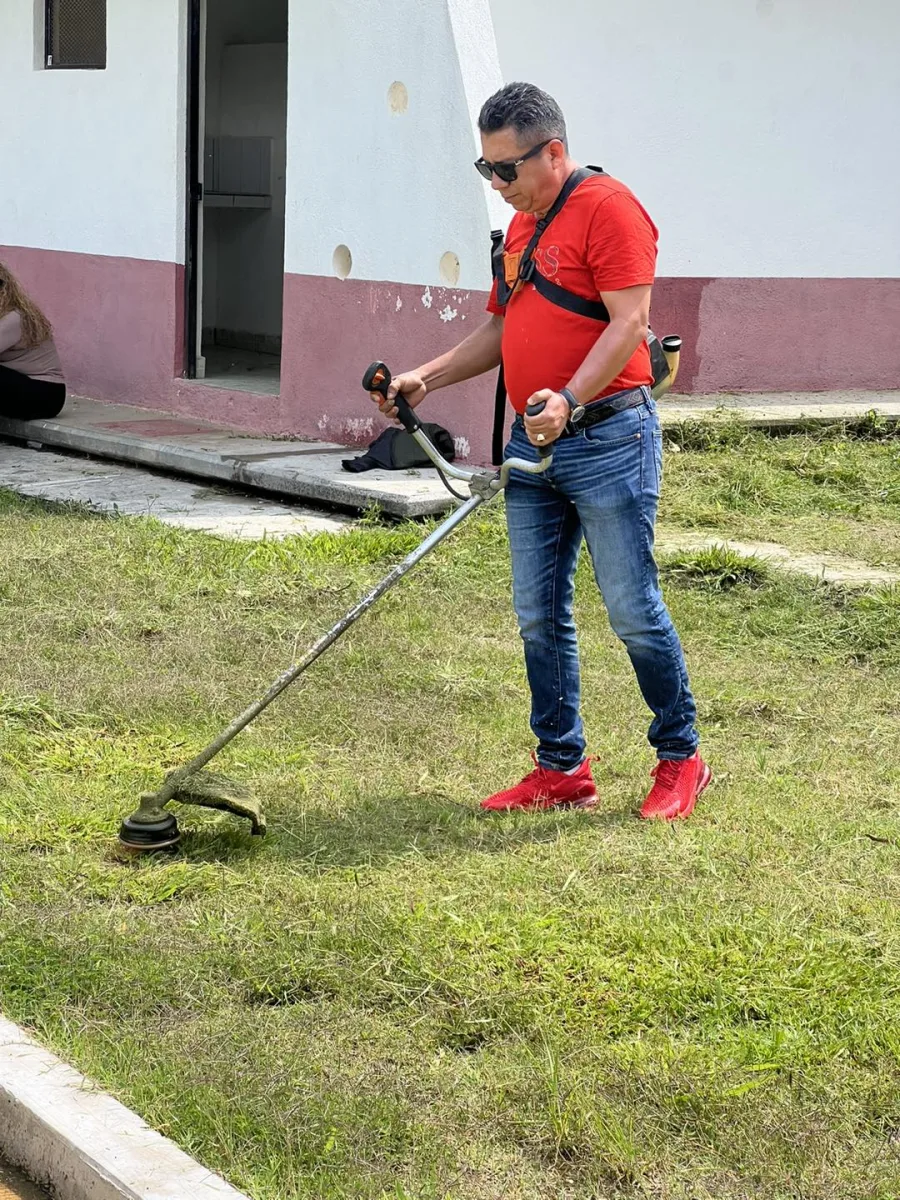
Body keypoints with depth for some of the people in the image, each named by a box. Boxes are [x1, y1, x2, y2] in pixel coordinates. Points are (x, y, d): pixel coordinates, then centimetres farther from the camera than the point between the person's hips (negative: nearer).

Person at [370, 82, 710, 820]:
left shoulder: (607, 208, -10)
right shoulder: (522, 226, 18)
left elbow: (628, 323, -18)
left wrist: (570, 399, -29)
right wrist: (426, 378, 14)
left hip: (608, 437, -9)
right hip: (534, 444, 9)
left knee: (633, 609, -3)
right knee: (539, 615, 8)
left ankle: (681, 759, 11)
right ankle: (562, 769, 15)